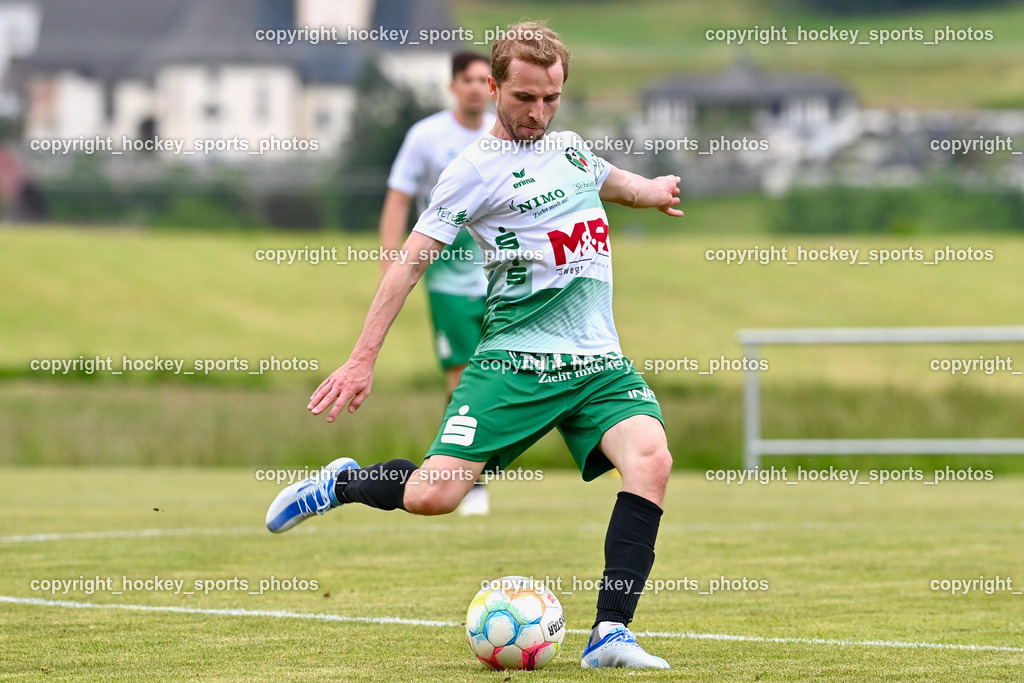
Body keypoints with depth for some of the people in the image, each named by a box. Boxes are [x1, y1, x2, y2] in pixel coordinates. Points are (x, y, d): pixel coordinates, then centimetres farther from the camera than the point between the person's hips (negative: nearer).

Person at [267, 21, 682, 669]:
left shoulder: (572, 147, 16)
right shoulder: (477, 168, -3)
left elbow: (612, 180, 44)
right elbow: (411, 261, -4)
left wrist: (649, 190, 27)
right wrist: (363, 360, -7)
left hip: (600, 364, 5)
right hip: (515, 364, -5)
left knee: (650, 458, -23)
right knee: (430, 495, -16)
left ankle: (611, 633, -22)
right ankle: (342, 482, 19)